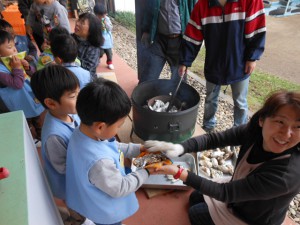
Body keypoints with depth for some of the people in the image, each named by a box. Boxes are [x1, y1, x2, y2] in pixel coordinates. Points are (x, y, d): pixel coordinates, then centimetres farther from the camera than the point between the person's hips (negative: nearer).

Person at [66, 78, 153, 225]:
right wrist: (146, 173, -19)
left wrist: (138, 149, -4)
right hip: (106, 212, -6)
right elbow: (119, 189, -29)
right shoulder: (99, 162, -47)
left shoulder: (85, 130, -21)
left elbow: (114, 147, -2)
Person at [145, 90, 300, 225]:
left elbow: (225, 193, -35)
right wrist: (180, 148, -41)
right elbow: (214, 139, -24)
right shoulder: (255, 130, -26)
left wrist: (179, 173, -38)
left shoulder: (286, 176, -41)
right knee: (195, 198, 23)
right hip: (239, 194, 5)